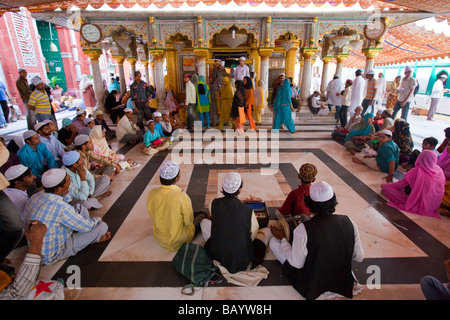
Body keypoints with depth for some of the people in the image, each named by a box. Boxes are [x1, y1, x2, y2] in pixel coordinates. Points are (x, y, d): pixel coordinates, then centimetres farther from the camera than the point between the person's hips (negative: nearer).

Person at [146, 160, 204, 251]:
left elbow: (152, 215, -2)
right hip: (177, 241, -5)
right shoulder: (182, 197, -32)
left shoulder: (151, 193, -18)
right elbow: (188, 221, -16)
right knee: (202, 217, 16)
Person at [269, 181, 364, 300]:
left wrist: (282, 238, -7)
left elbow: (296, 264, -19)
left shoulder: (303, 230, -31)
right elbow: (359, 257, -5)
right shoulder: (348, 222, -18)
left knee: (274, 241, 5)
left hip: (311, 285, -4)